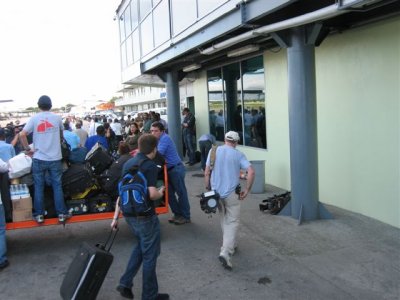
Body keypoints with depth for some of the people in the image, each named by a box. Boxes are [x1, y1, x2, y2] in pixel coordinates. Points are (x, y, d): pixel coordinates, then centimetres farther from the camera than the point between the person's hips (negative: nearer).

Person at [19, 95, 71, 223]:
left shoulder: (34, 118, -3)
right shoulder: (57, 118, 0)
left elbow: (22, 134, -12)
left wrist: (28, 149, -1)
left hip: (39, 159, 0)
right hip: (55, 158, 1)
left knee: (39, 187, 8)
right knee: (57, 186, 7)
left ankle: (39, 215, 14)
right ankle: (61, 213, 10)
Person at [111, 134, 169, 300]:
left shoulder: (128, 163, 7)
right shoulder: (150, 165, -18)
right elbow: (152, 194, -26)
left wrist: (116, 216, 13)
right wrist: (161, 192, -2)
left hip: (129, 214, 8)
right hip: (145, 216, -8)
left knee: (141, 246, 27)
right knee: (150, 255, 8)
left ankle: (125, 283, 23)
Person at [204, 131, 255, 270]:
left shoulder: (214, 151, 4)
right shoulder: (238, 154, -3)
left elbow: (206, 173, 2)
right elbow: (251, 171, -15)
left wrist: (208, 190, 11)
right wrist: (247, 190, -6)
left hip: (216, 192, 4)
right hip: (231, 193, -3)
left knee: (224, 220, 22)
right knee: (232, 222, 0)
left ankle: (229, 245, 34)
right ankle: (226, 252, -15)